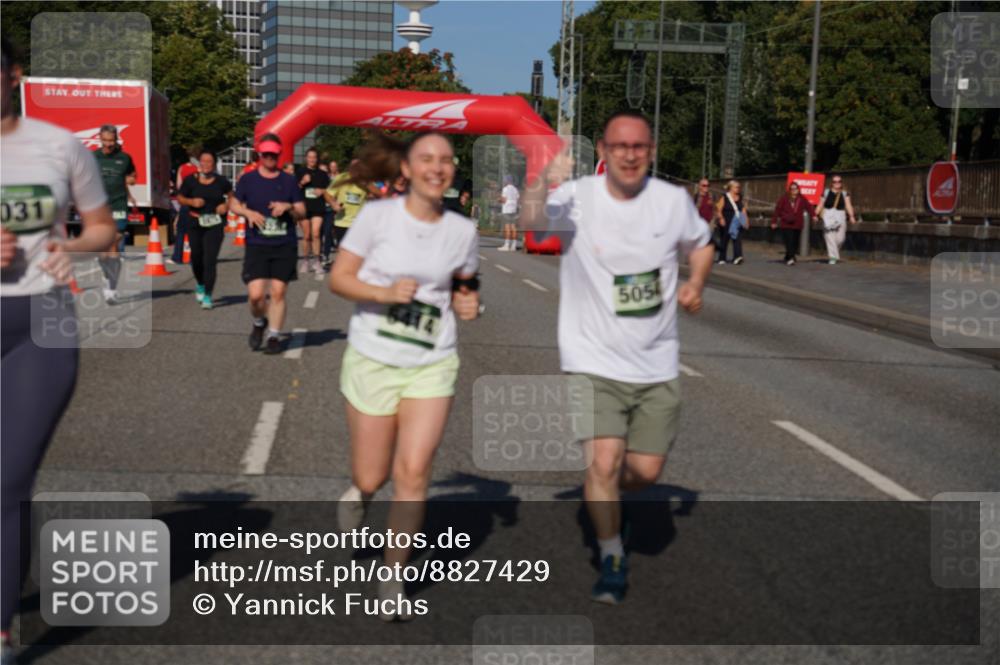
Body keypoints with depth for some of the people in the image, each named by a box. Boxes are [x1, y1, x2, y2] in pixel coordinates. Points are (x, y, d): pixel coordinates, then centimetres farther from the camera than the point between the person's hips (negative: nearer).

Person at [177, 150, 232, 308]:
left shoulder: (221, 181, -2)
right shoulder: (190, 181, -1)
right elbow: (180, 197, 9)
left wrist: (226, 205, -5)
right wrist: (192, 201, -10)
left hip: (215, 225, -2)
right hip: (195, 224, 2)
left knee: (210, 260, -10)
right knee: (196, 257, 13)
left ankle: (207, 296, -6)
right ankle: (200, 284, 43)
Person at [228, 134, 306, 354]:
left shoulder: (289, 181, 7)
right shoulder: (248, 179, 6)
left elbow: (302, 213, 8)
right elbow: (233, 204, 14)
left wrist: (288, 207, -13)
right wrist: (248, 212, -6)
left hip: (284, 245, 1)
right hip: (256, 245, 0)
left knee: (278, 292, -2)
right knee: (255, 294, -9)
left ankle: (274, 336, 12)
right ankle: (259, 323, 22)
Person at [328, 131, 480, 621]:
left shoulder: (462, 231, 1)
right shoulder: (377, 215, -8)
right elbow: (339, 278, -6)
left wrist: (467, 303, -5)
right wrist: (385, 292, -22)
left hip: (432, 364, 1)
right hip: (372, 360, -1)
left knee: (413, 474, -8)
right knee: (371, 479, 6)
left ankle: (394, 577, 11)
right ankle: (357, 491, 45)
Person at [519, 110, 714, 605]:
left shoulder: (674, 200, -1)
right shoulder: (577, 198, -12)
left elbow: (700, 244, 17)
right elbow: (530, 222, -30)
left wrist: (695, 283, -3)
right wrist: (543, 186, -51)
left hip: (656, 364, 3)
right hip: (593, 361, -3)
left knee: (646, 470, 8)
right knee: (604, 462, -13)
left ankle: (603, 499, 44)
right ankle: (613, 559, 11)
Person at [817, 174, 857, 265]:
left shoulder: (844, 194, 9)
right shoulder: (826, 193, 9)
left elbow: (848, 206, 0)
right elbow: (821, 205, 9)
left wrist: (851, 216, -13)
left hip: (840, 217, 1)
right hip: (828, 217, -1)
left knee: (840, 238, -5)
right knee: (830, 238, -8)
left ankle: (835, 252, 24)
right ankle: (832, 257, -5)